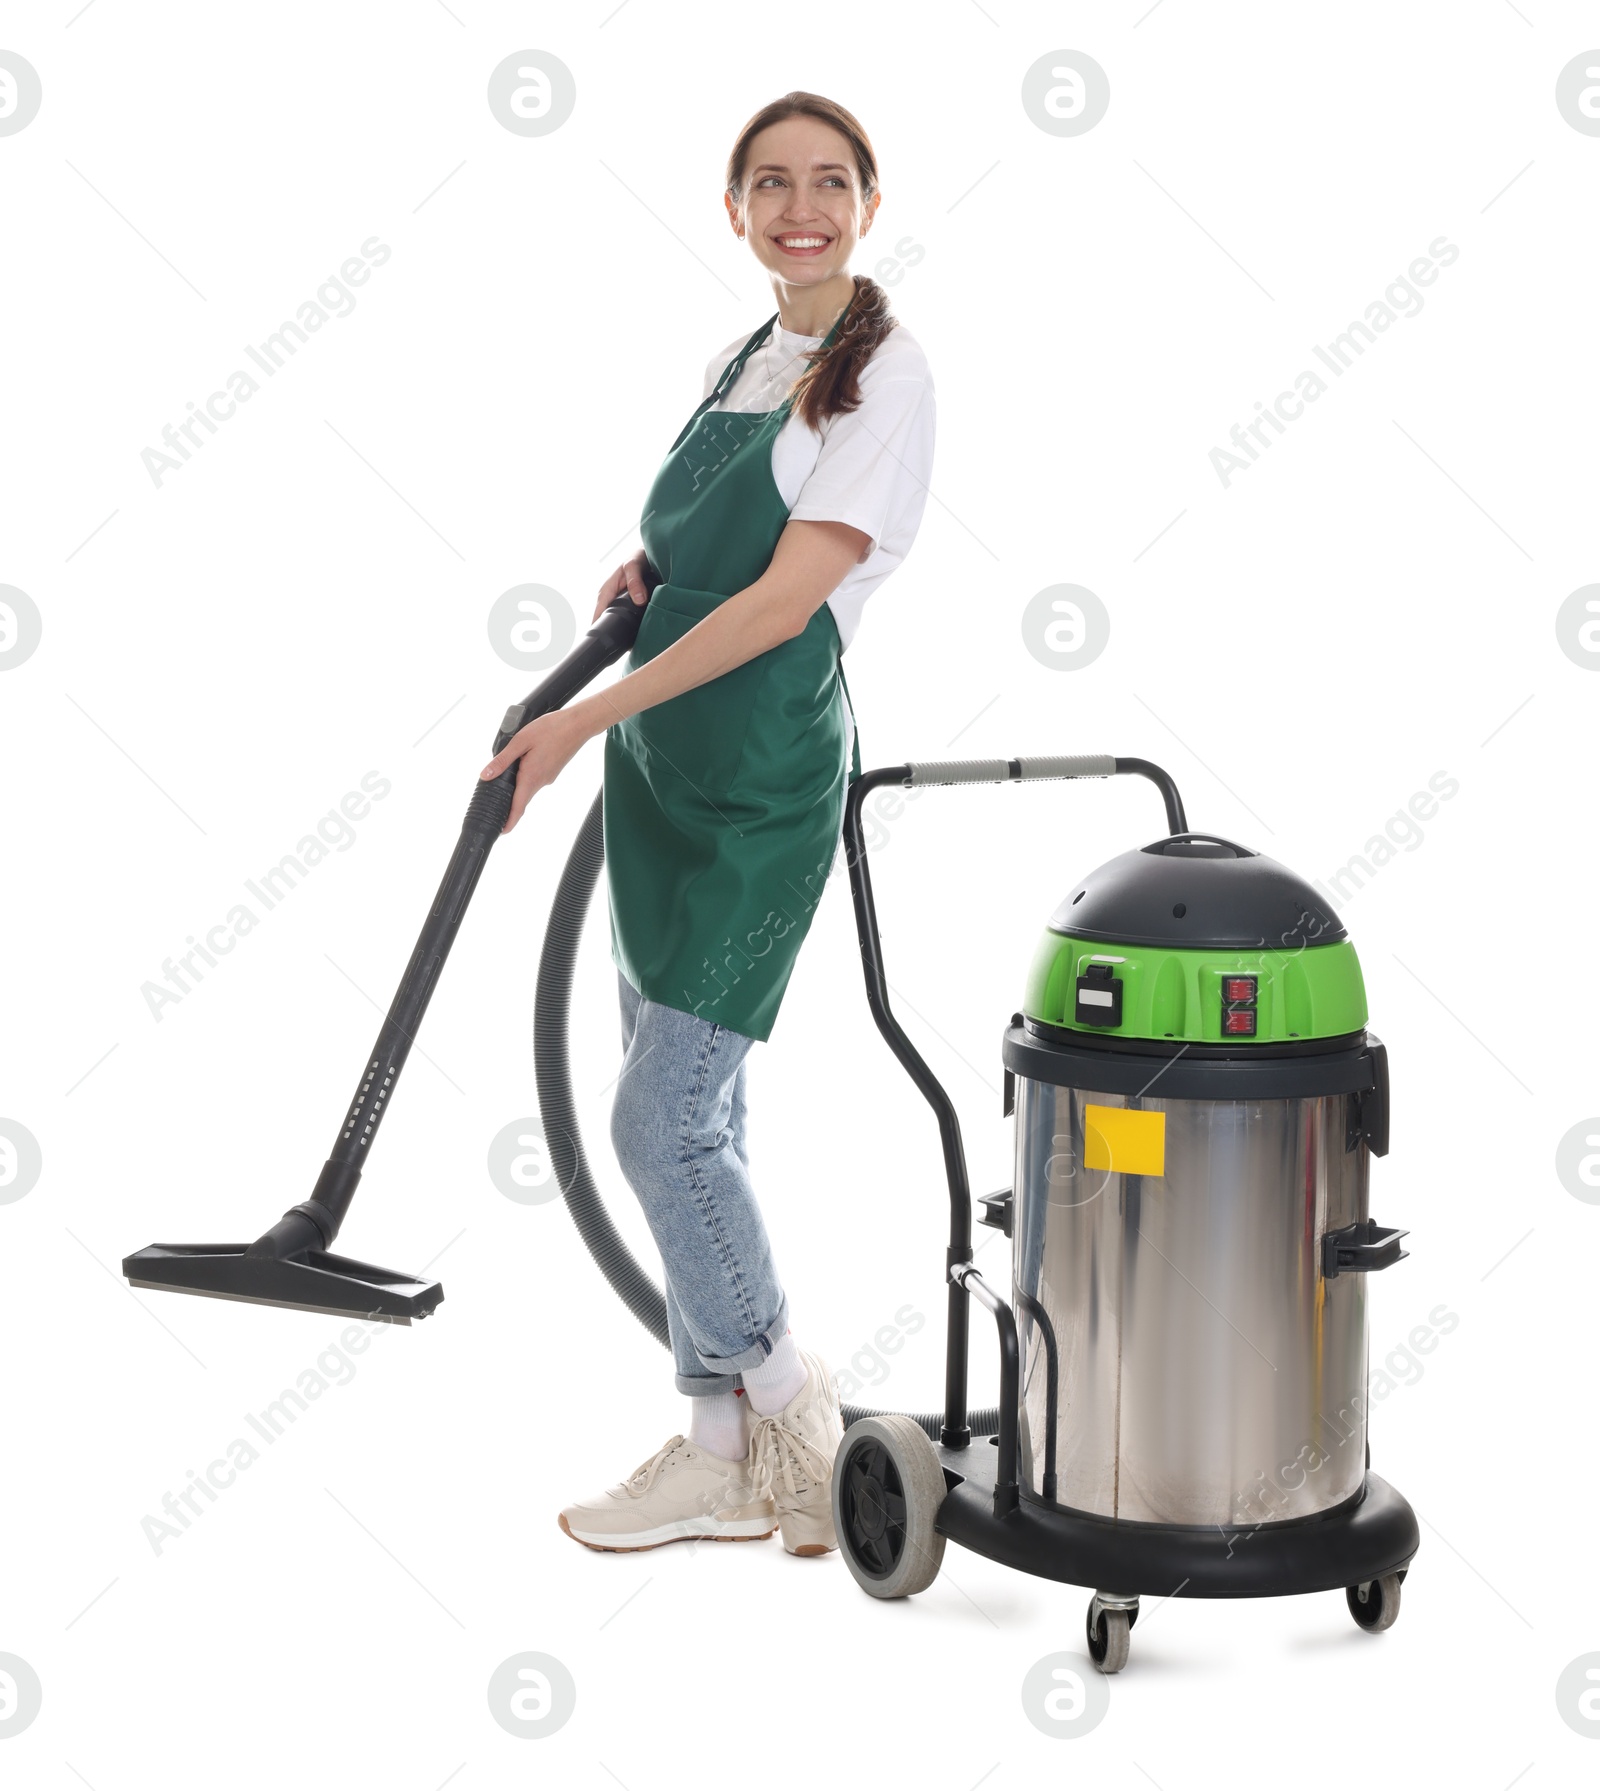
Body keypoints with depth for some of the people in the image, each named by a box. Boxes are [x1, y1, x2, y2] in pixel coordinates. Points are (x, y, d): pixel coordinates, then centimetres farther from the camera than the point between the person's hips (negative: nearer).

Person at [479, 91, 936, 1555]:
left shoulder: (884, 373, -10)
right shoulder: (737, 362, 15)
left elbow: (784, 601, -18)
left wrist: (587, 718, -19)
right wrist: (648, 568, 6)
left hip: (763, 775, -8)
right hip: (660, 765, 8)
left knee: (664, 1118, -9)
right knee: (690, 1110, 9)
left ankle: (789, 1403, 11)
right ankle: (727, 1454, 17)